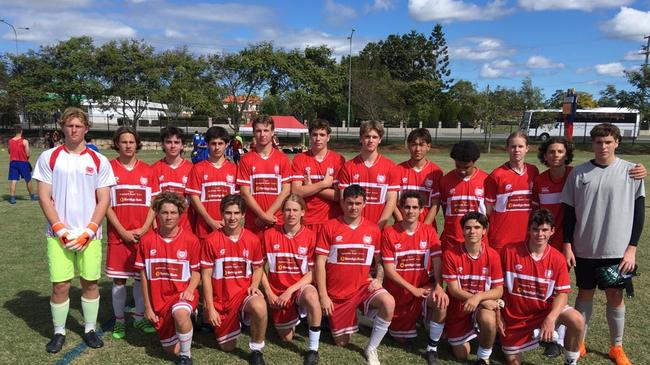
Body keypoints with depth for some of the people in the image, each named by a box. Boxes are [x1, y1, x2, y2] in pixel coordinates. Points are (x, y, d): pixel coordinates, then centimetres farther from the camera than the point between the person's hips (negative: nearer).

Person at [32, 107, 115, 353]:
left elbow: (104, 200, 1)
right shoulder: (48, 157, 2)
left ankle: (90, 329, 24)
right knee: (60, 285, 2)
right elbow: (44, 197, -1)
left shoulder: (99, 161, 3)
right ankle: (59, 332, 21)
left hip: (90, 235, 1)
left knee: (90, 282, 7)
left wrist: (88, 231, -8)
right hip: (59, 234, 0)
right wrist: (60, 230, -9)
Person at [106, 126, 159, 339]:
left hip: (143, 234, 2)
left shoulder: (148, 171, 3)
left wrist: (144, 229, -9)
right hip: (118, 235, -1)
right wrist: (123, 231, -10)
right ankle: (119, 320, 21)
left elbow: (154, 203, 3)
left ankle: (140, 317, 25)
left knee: (141, 276, 10)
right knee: (118, 278, 7)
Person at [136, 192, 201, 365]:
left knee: (180, 313, -39)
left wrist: (189, 290, -20)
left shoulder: (191, 240, -9)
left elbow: (196, 272, 0)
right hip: (159, 299, 3)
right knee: (172, 350, 8)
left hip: (183, 292, -3)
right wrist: (147, 307, 3)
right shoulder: (147, 240, -5)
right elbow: (144, 275, 2)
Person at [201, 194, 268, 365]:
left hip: (244, 292, 0)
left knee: (260, 306, -36)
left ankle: (256, 350, -10)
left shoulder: (253, 239, -5)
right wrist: (210, 308, -8)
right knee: (227, 347, 8)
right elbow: (206, 276, -6)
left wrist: (254, 285, -12)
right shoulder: (211, 241, -10)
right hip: (221, 298, 1)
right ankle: (234, 323, 43)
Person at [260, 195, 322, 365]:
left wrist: (290, 290, -17)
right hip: (278, 292, 2)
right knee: (287, 338, 8)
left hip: (300, 287, -2)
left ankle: (313, 349, -21)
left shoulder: (310, 236, -10)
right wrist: (269, 293, -6)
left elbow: (312, 272, -9)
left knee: (311, 296, -38)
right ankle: (293, 316, 44)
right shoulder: (270, 235, -6)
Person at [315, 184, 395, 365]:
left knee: (389, 303, -30)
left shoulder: (373, 229, -1)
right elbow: (320, 263, -7)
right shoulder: (329, 227, -9)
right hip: (337, 293, -1)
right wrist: (323, 295, -11)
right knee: (341, 343, 6)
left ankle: (371, 349, -8)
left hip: (363, 286, 1)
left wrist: (379, 279, -8)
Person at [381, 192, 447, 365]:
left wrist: (439, 287, -29)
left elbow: (437, 262, -11)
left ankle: (432, 348, -10)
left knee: (441, 302, -32)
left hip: (423, 287, 1)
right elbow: (389, 269, -12)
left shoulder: (429, 231, -5)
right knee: (401, 339, 9)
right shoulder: (389, 232, -11)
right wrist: (412, 289, -18)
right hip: (398, 290, 0)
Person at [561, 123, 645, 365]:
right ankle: (578, 342, 25)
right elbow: (569, 211, 3)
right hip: (585, 249, 1)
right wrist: (567, 245, -1)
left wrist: (632, 248, -5)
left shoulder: (631, 171, -2)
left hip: (617, 250, -1)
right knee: (585, 293, 11)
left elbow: (639, 211, 0)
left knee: (615, 297, 7)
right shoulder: (579, 172, 0)